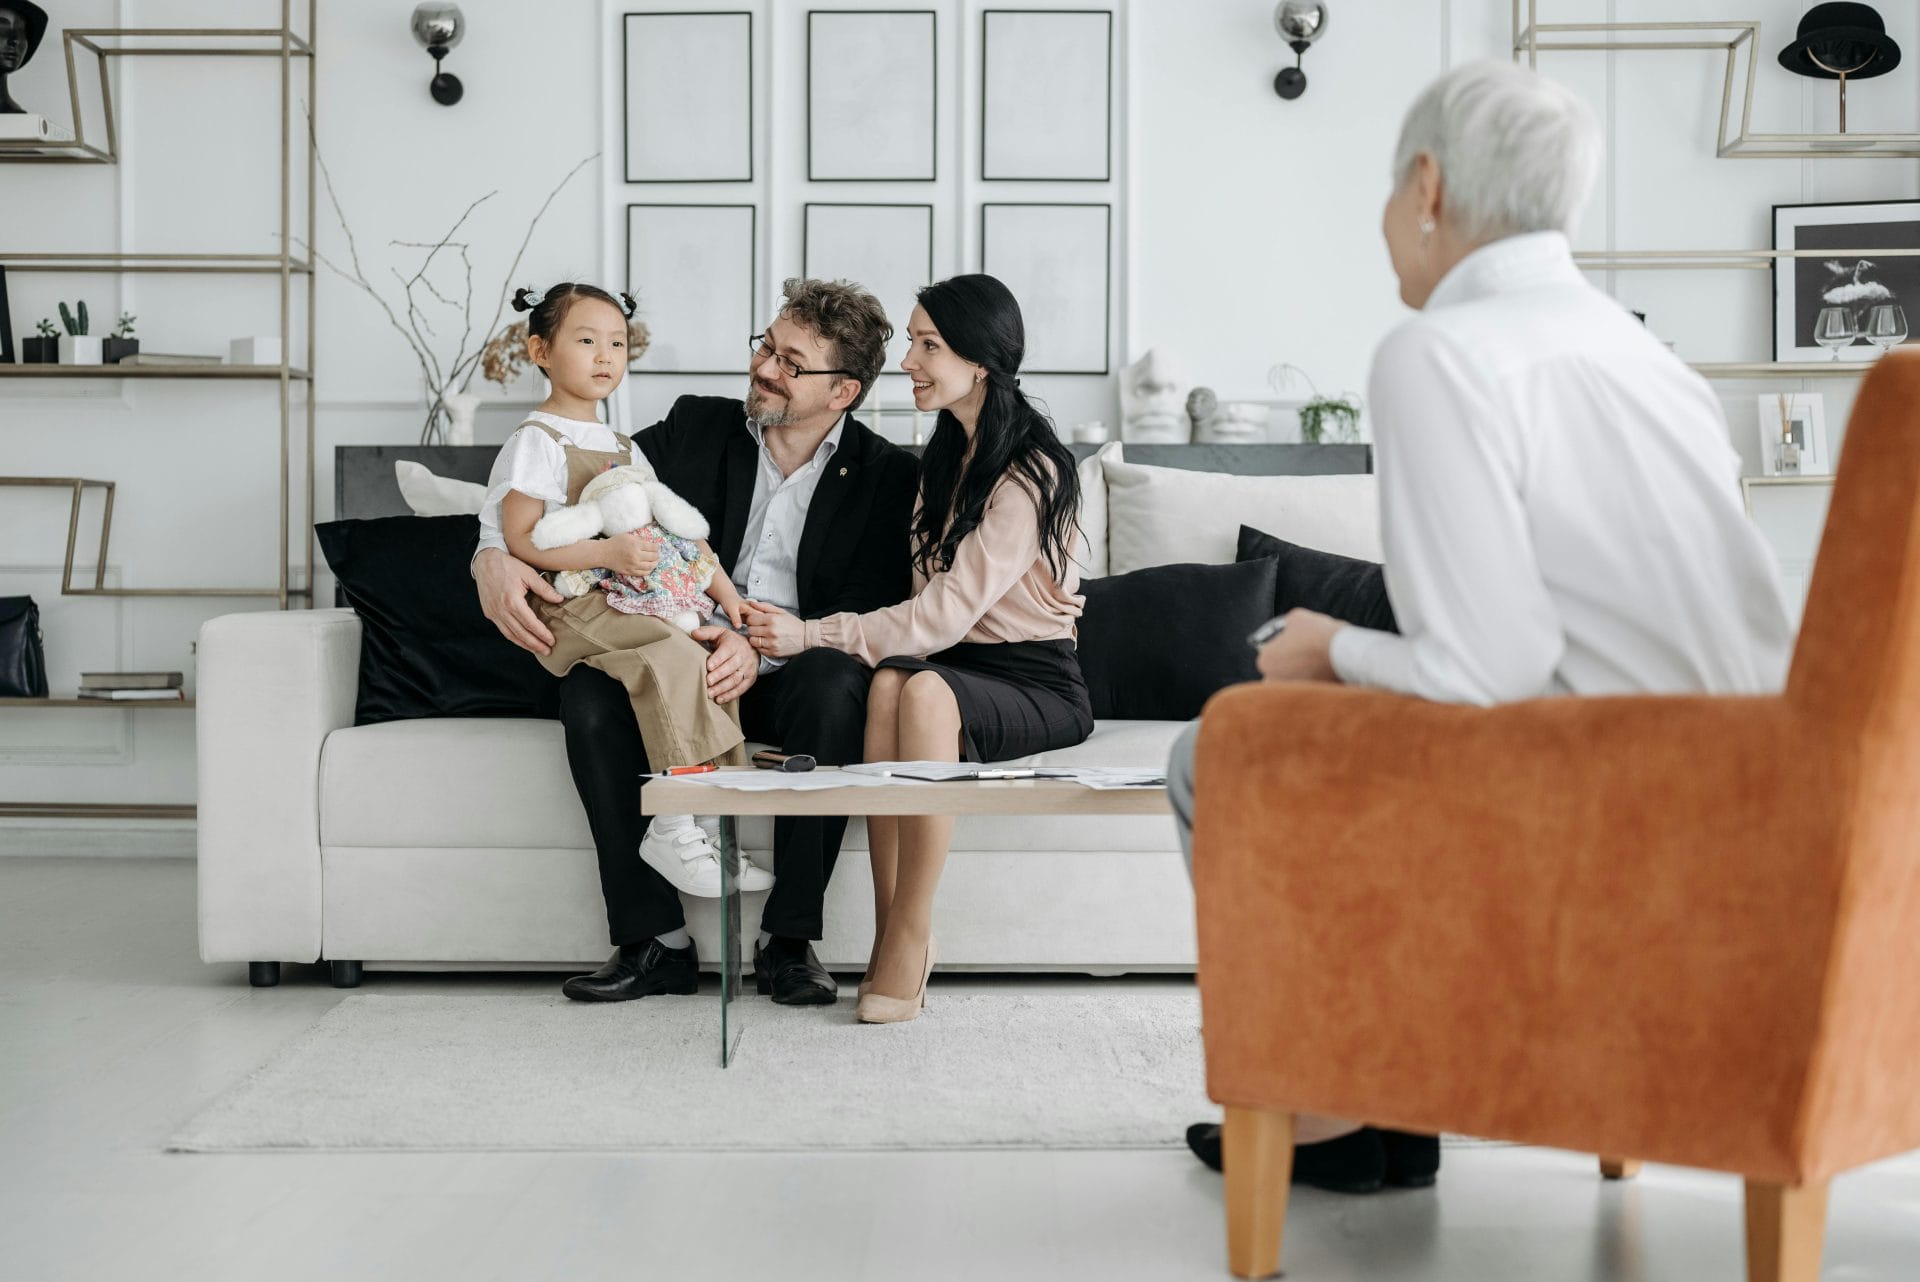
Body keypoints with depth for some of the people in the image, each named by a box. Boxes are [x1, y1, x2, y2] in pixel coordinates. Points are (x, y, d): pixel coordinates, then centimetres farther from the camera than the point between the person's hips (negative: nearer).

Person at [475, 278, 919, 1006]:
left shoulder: (887, 476, 2)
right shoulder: (697, 428, 9)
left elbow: (871, 613, -10)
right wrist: (495, 557, -17)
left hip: (788, 681, -2)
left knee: (836, 682, -36)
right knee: (590, 693, -28)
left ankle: (788, 940, -24)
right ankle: (655, 940, -19)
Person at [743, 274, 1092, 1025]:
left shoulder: (1029, 472, -13)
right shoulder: (946, 456, 14)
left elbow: (948, 610, -21)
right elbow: (933, 604, 13)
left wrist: (810, 635, -23)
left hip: (1036, 684, -6)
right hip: (956, 667, 6)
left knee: (924, 689, -37)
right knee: (887, 681, -29)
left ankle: (909, 936, -29)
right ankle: (891, 931, -30)